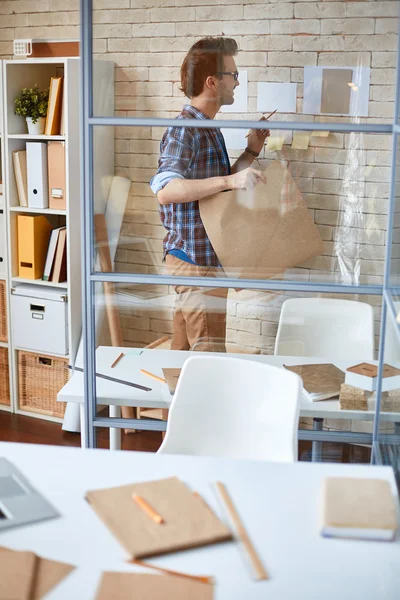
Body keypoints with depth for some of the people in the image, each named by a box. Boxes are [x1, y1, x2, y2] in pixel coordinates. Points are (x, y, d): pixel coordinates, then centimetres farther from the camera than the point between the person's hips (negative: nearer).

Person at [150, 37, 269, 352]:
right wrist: (229, 180, -40)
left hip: (207, 257, 9)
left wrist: (251, 152, 13)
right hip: (196, 260, -9)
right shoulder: (184, 130, -16)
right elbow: (166, 191, -32)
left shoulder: (209, 130, 14)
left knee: (185, 354, 17)